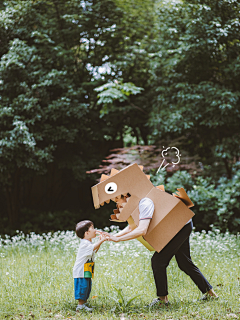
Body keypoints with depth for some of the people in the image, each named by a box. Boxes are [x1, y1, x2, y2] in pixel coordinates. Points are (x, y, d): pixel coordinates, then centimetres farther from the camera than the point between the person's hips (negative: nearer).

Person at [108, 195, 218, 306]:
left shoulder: (145, 203, -28)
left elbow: (142, 230, -38)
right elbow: (131, 227, 15)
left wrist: (118, 239, -32)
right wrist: (113, 236, 1)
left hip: (182, 225, -10)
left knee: (158, 260, -11)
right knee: (184, 263, 18)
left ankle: (162, 297, -1)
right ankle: (208, 291, 29)